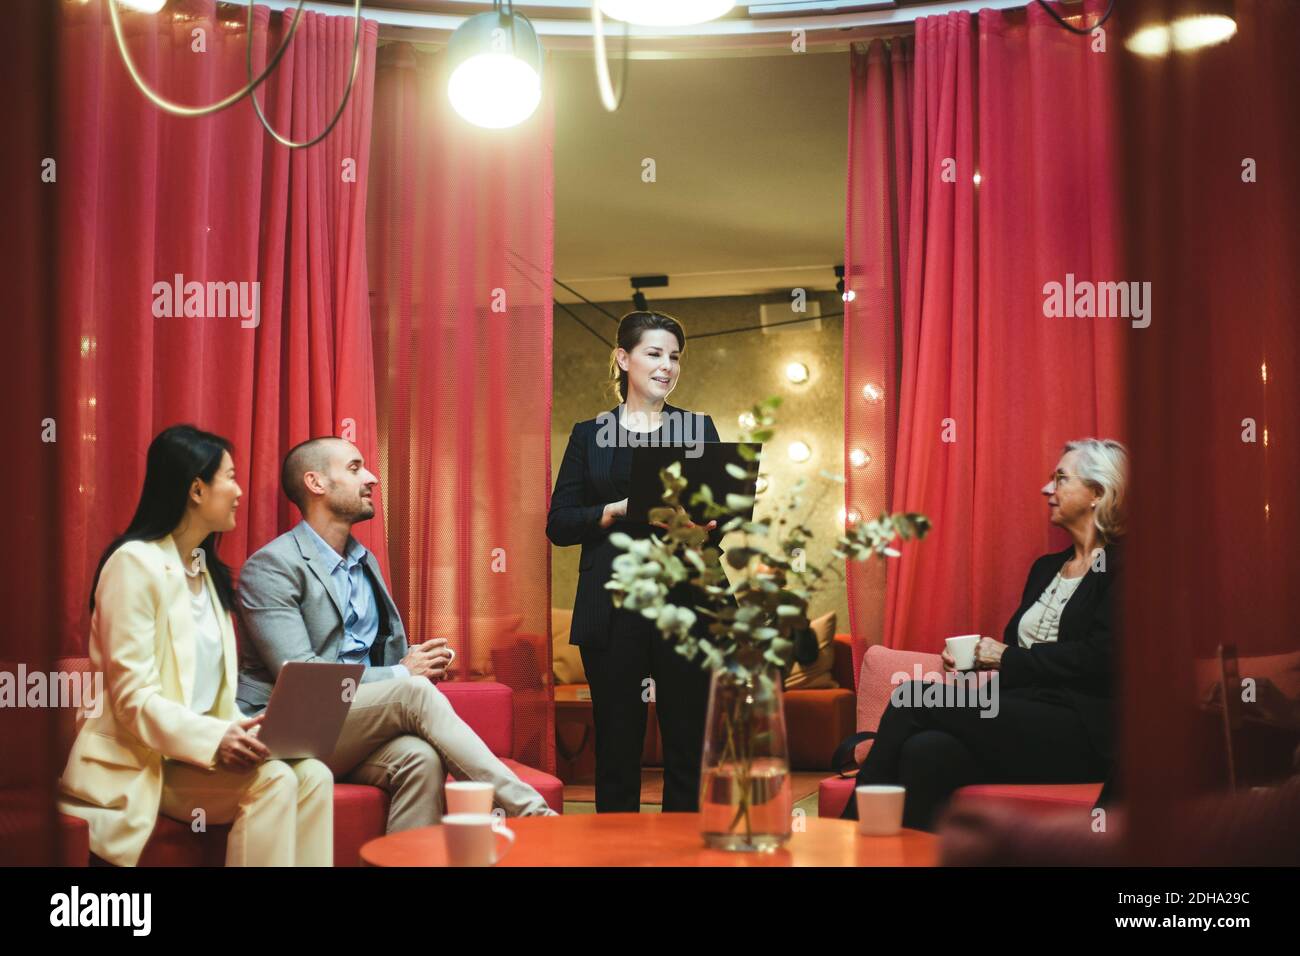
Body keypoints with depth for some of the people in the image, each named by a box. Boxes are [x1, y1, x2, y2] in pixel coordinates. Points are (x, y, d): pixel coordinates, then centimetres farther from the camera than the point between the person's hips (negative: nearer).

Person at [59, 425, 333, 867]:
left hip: (196, 749, 8)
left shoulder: (207, 571, 17)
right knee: (272, 780, -28)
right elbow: (133, 699, -18)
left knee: (312, 776, -18)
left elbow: (215, 693, 12)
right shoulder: (135, 563, -10)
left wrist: (238, 733, -9)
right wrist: (215, 741, -30)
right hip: (140, 763, -7)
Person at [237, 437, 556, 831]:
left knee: (420, 757, -29)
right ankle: (531, 813, -32)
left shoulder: (365, 561, 19)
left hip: (356, 732, 7)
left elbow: (386, 651, 27)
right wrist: (402, 674, -12)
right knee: (414, 692, -29)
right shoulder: (272, 565, -7)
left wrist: (417, 662, 2)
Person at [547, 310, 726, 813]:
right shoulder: (589, 434, 10)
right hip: (613, 607, 0)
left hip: (684, 602, 0)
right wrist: (616, 511, -11)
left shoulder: (699, 429, 12)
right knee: (616, 744, 2)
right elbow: (558, 523, 5)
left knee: (688, 743, -1)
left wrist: (708, 523, -13)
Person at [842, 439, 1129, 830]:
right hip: (1022, 717, 7)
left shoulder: (1118, 570, -2)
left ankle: (854, 823, -15)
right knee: (927, 750, -25)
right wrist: (979, 655, 1)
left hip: (1080, 735, -7)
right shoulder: (1046, 567, 26)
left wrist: (1007, 659, -5)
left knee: (913, 697, -21)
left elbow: (1101, 657, -13)